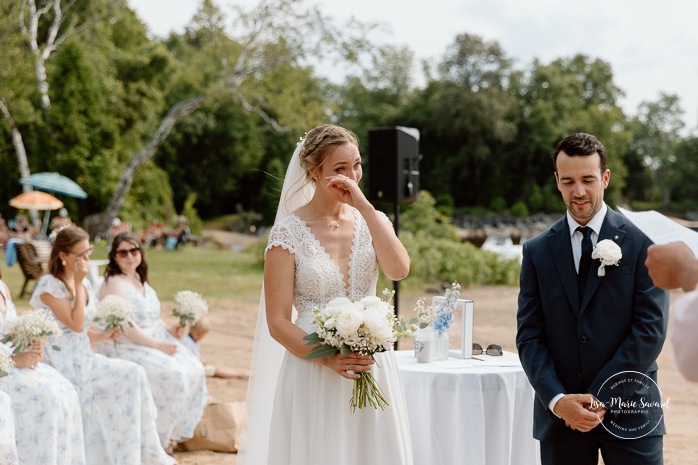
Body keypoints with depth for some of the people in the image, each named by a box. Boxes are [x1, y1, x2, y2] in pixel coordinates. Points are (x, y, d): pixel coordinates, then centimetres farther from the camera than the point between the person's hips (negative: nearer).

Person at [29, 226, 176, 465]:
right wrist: (78, 283, -15)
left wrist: (103, 336, -2)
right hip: (63, 362, -7)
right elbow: (76, 324, -19)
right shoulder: (49, 284, -12)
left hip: (83, 356, 7)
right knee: (133, 374, -17)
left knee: (134, 375, -14)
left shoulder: (83, 283, 12)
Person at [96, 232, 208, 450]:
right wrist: (158, 345, -22)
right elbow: (126, 327, -22)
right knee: (171, 375, -27)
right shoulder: (115, 284, -14)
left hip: (154, 340, 9)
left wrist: (168, 329, 3)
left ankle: (175, 430, 5)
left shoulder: (141, 281, 15)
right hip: (124, 347, -9)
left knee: (194, 369, -7)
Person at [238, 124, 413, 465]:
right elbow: (278, 322, -8)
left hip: (372, 369, 3)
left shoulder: (372, 221, 5)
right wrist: (329, 359, -20)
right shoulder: (289, 232, -6)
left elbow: (398, 270, -16)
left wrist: (364, 206, -16)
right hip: (313, 371, -3)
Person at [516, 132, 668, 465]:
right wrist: (557, 400, -11)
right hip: (559, 416, 2)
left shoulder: (641, 245, -2)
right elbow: (529, 335, 2)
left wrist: (601, 399, -11)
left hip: (628, 412, -2)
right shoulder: (537, 251, 6)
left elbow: (650, 329, -7)